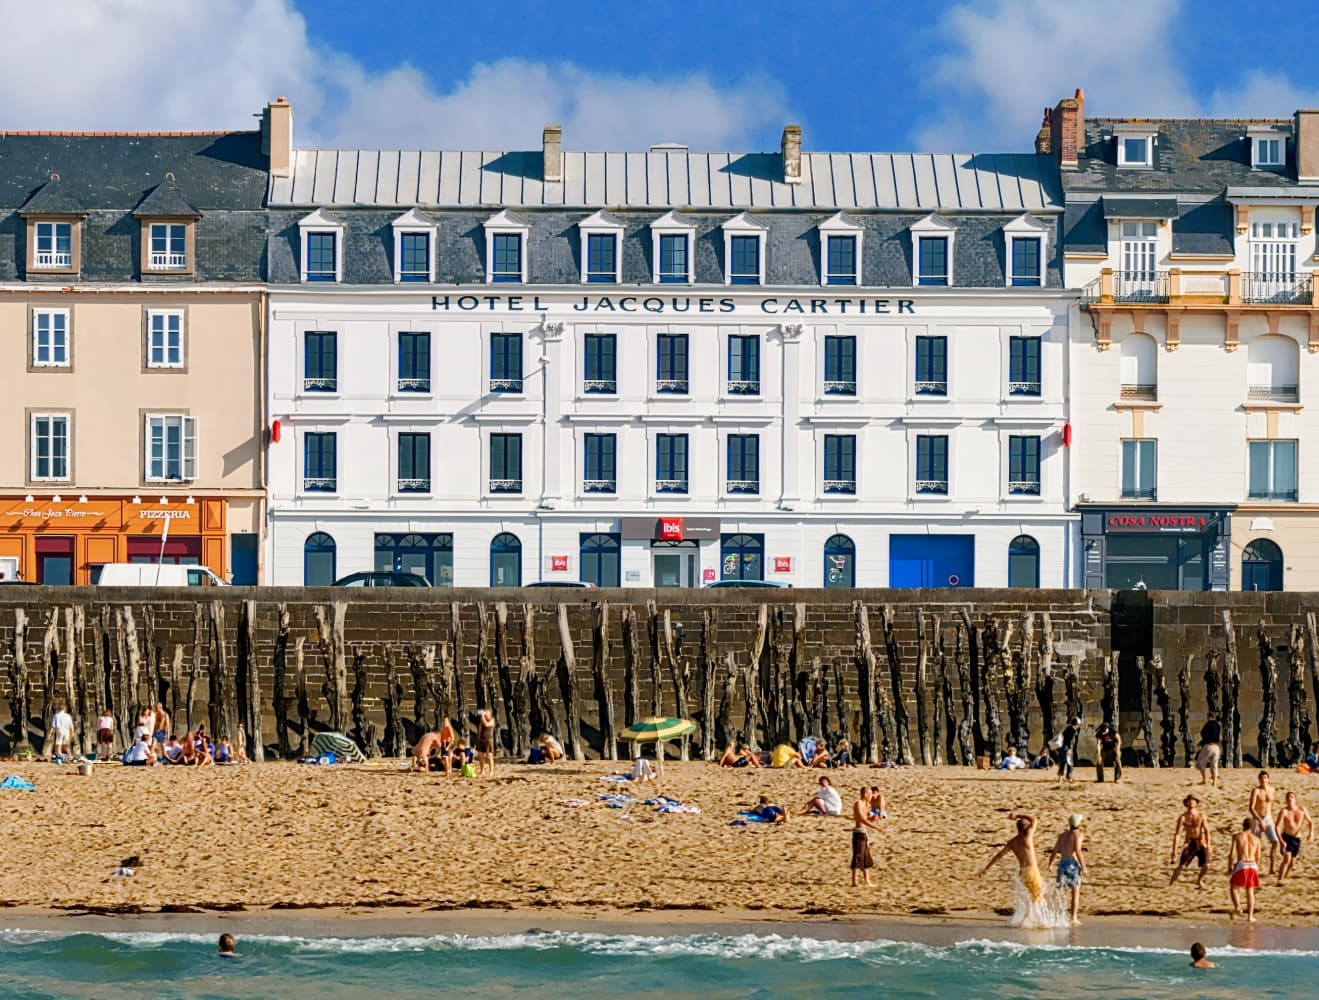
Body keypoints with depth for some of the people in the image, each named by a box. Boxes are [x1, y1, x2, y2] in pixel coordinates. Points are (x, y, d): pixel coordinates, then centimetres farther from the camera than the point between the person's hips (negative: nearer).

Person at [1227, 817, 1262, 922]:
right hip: (1253, 866, 3)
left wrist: (1229, 866, 7)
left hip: (1241, 865, -3)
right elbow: (1258, 857, 12)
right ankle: (1250, 915, 8)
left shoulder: (1237, 836, 0)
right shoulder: (1256, 839, 9)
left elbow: (1232, 853, -5)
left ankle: (1237, 907, -10)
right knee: (1250, 891, 11)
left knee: (1233, 887, 12)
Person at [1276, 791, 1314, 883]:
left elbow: (1310, 822, 10)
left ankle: (1283, 879, 24)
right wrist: (1281, 840, -28)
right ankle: (1279, 881, -20)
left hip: (1297, 838, 4)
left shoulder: (1302, 810, -1)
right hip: (1286, 837, -4)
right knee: (1287, 858, -22)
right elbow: (1278, 827, -16)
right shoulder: (1284, 812, -12)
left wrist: (1311, 834, -7)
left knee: (1292, 863, 6)